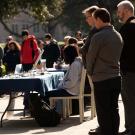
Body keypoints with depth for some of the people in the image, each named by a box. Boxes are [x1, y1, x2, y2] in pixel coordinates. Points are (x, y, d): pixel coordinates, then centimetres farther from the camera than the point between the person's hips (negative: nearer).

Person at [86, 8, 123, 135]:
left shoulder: (98, 37, -15)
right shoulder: (118, 36, 7)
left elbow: (90, 57, -7)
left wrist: (90, 72, 10)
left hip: (101, 80, -7)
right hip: (116, 77, 7)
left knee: (103, 112, -1)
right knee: (113, 110, 12)